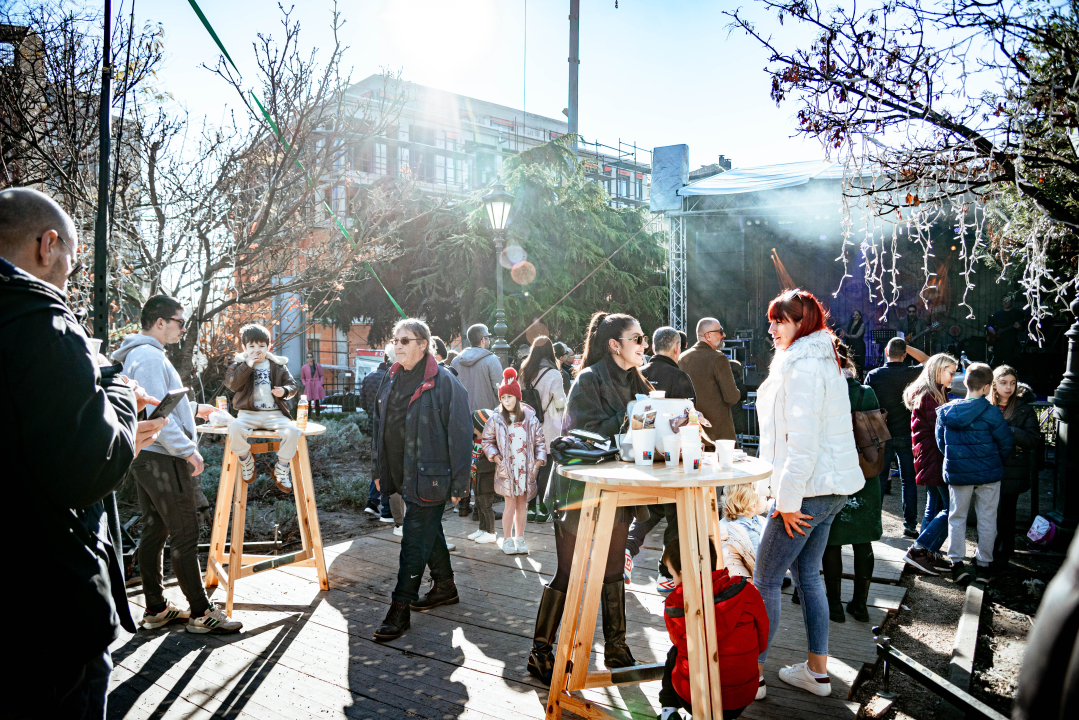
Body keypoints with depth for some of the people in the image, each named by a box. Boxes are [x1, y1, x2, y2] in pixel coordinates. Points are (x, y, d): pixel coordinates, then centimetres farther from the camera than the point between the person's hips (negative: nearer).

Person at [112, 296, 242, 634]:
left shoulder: (140, 355, 17)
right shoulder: (150, 357, -16)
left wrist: (193, 409, 30)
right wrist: (189, 450, -22)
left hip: (145, 458, 11)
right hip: (162, 458, -11)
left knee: (153, 533, 14)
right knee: (185, 537, -5)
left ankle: (156, 609, 22)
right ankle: (201, 613, 2)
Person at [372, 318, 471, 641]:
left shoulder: (444, 382, -14)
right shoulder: (392, 379, 8)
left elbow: (460, 434, -14)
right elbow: (380, 425, 17)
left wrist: (458, 482, -15)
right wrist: (380, 470, 15)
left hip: (430, 476, -7)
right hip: (403, 474, 7)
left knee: (415, 540, -3)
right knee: (429, 530, 20)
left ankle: (400, 609, 5)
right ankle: (445, 586, 38)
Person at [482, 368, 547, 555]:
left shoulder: (530, 416, 2)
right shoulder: (496, 419, -2)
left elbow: (539, 439, 9)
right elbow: (487, 440, 8)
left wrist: (540, 459, 0)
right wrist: (494, 455, -6)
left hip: (526, 467, 2)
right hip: (506, 468, -2)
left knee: (522, 503, 9)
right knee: (511, 503, -2)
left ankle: (519, 539, 22)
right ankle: (507, 539, 13)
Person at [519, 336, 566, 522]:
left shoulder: (526, 372, 5)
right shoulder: (552, 373, -12)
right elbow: (560, 402, -9)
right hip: (548, 428, -5)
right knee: (546, 468, 2)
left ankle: (531, 509, 16)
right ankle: (543, 510, 6)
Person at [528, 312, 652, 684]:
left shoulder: (635, 382, 11)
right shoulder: (589, 380, -12)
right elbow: (586, 433, -22)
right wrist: (628, 419, -27)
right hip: (580, 488, -7)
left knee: (613, 572, 14)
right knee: (567, 573, 1)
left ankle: (616, 649, 27)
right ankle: (540, 652, 14)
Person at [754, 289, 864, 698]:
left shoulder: (803, 367, -17)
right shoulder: (824, 362, 15)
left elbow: (803, 440, -22)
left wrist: (788, 499, -18)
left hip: (808, 490, -10)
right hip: (830, 488, 10)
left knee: (765, 579, -2)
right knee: (807, 574, 17)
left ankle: (752, 674, 6)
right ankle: (817, 671, 25)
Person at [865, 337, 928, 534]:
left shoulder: (873, 375, -6)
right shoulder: (912, 373, -6)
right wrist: (909, 348, 7)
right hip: (905, 434, 0)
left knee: (879, 479, 8)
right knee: (909, 480, 8)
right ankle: (910, 524, 8)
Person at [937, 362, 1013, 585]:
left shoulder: (945, 412, -4)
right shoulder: (991, 412, -15)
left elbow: (941, 442, 5)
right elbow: (1006, 443, -6)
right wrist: (997, 463, 13)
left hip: (957, 473, 2)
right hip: (988, 474, -2)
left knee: (957, 517, 12)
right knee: (987, 519, 11)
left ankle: (957, 563, 10)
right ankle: (984, 564, 20)